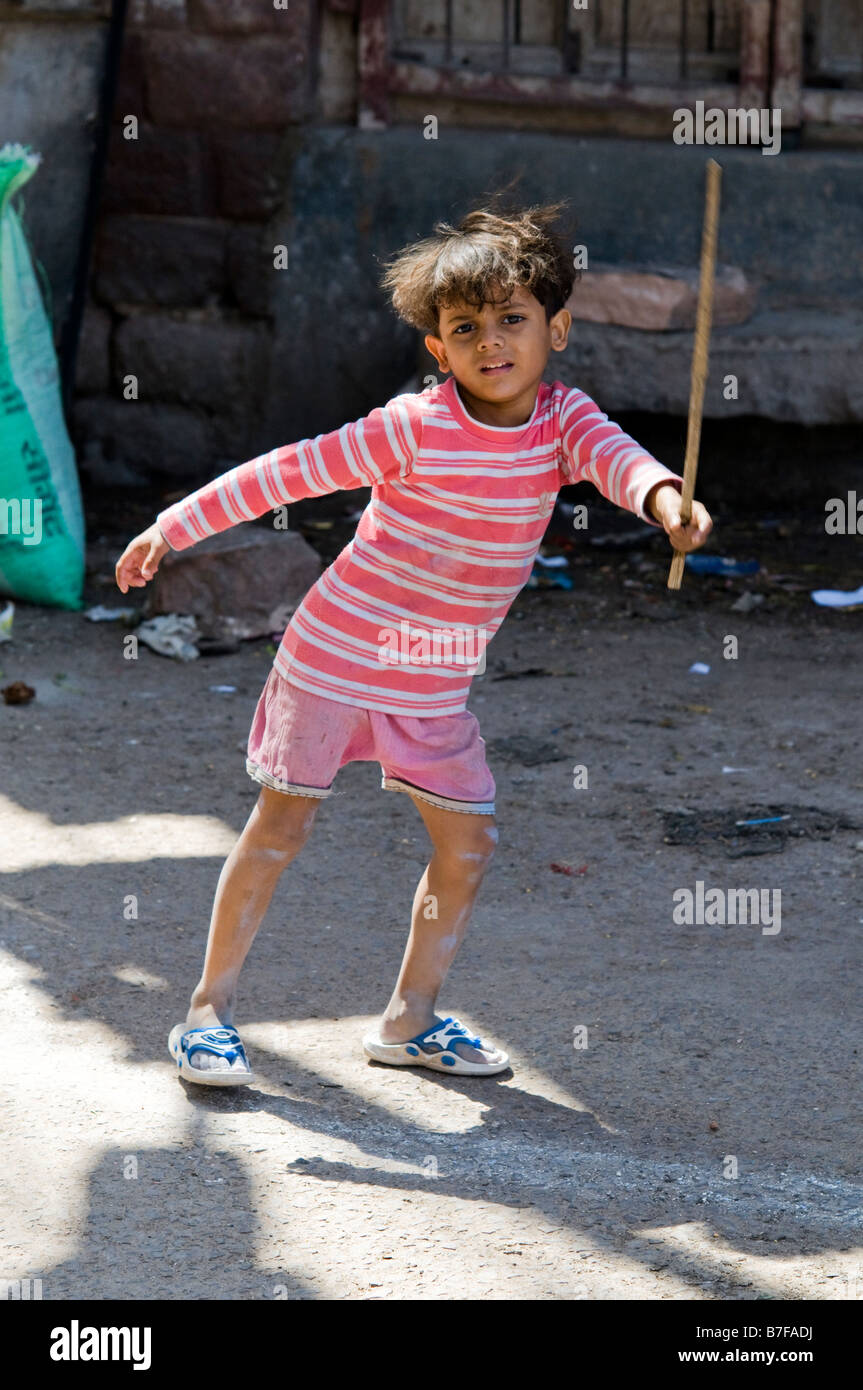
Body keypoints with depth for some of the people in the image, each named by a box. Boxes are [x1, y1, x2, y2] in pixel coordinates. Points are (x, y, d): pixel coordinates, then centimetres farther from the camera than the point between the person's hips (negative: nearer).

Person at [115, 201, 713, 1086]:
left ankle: (410, 1019, 21)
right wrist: (173, 528, -10)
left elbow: (615, 457, -28)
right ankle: (209, 1010, 11)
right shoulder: (414, 428, -18)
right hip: (335, 657, -5)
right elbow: (289, 472, -12)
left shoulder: (563, 420, -7)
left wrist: (665, 499, -51)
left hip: (436, 684, 5)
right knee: (281, 826, 0)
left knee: (468, 844, 6)